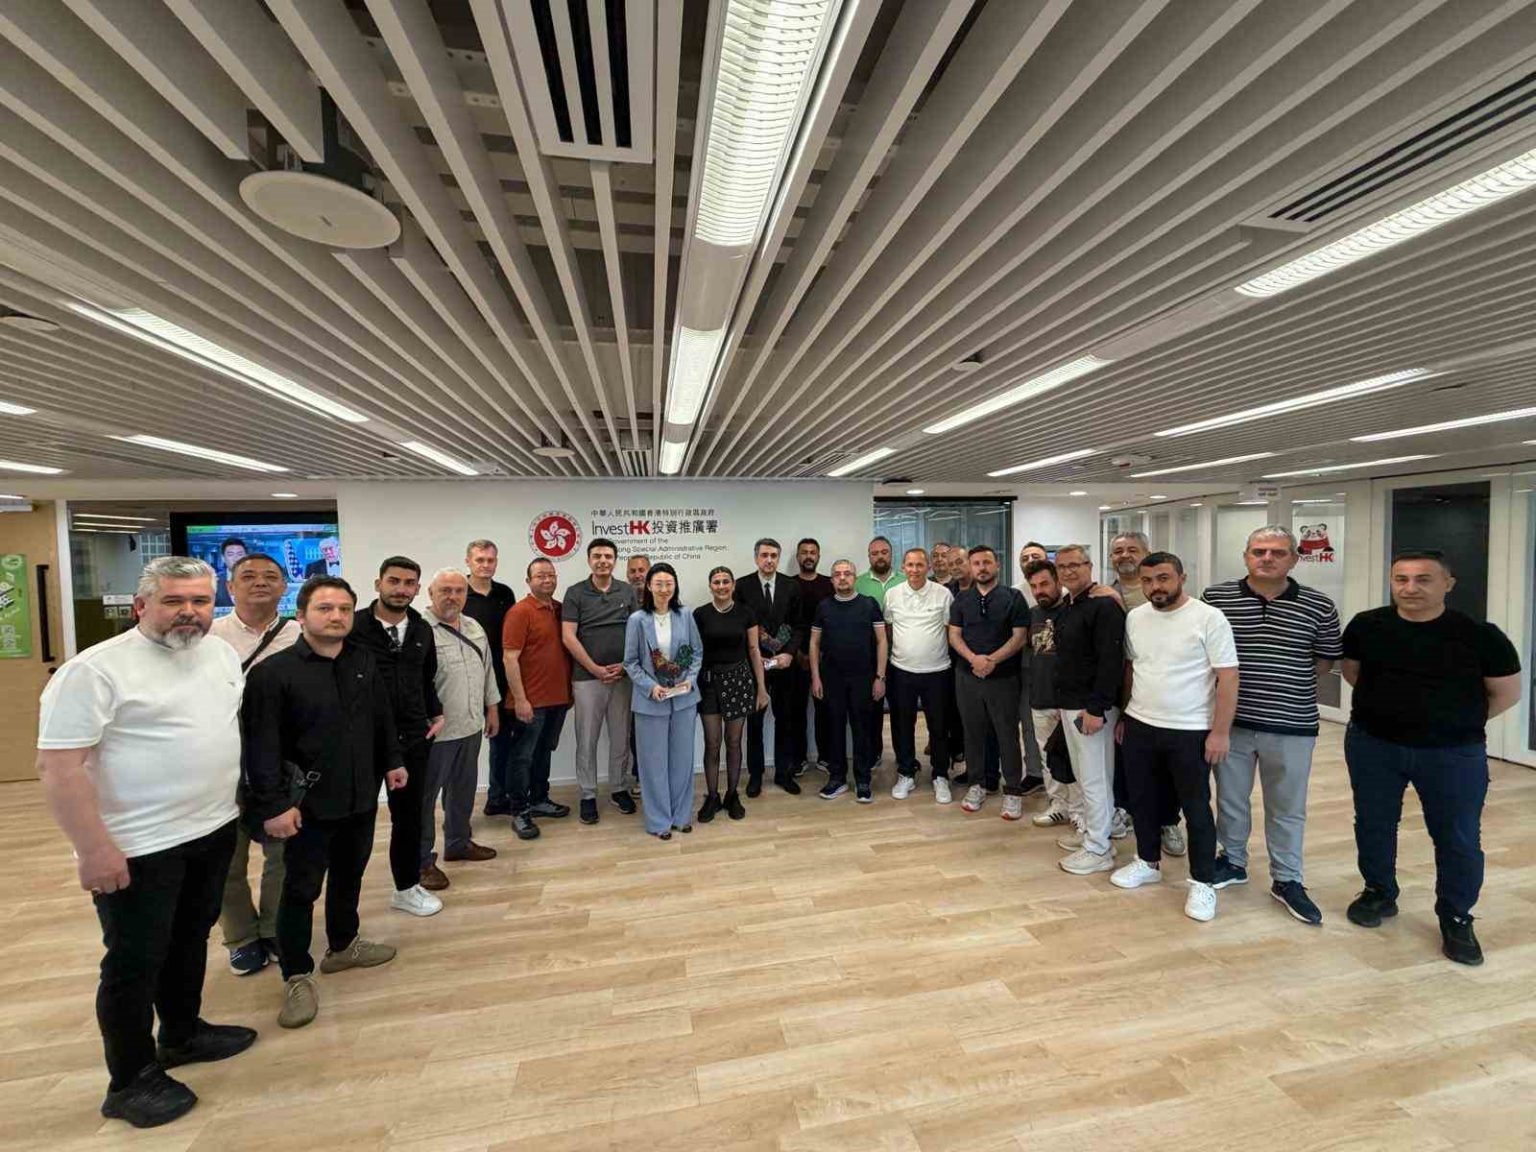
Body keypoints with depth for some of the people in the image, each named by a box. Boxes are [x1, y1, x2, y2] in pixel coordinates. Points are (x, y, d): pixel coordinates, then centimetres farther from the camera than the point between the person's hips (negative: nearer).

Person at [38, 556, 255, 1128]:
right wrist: (93, 848, -20)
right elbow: (58, 765, -19)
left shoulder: (223, 653, 3)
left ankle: (182, 1033, 42)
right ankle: (131, 1082, 29)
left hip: (214, 830, 7)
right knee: (135, 962, 9)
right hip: (139, 847, -6)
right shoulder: (94, 669, -19)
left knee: (191, 939, 22)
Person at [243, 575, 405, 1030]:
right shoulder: (273, 672, -15)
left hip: (362, 796, 5)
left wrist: (393, 760, 11)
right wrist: (273, 804, -19)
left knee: (349, 876, 20)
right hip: (309, 804, -5)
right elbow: (261, 745, -16)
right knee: (301, 888, 8)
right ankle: (297, 976, 25)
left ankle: (343, 946, 41)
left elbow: (383, 718, 12)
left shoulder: (365, 661, 2)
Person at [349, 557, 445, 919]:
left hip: (413, 737, 5)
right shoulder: (355, 626, -11)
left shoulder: (422, 629, 5)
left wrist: (436, 714, 8)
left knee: (409, 814, 15)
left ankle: (407, 888, 32)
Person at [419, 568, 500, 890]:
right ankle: (423, 860, 20)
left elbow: (488, 669, 16)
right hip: (435, 730, -7)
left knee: (463, 790, 20)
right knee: (425, 795, 8)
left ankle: (458, 843, 37)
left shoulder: (474, 627, 9)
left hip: (471, 726, 7)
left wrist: (492, 707, 16)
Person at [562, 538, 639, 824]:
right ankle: (588, 795, 19)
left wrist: (626, 664, -7)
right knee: (587, 740, 6)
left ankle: (619, 789, 26)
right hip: (587, 677, -2)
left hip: (622, 676, 2)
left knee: (621, 738, 11)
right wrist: (596, 669, -11)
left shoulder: (628, 592, 6)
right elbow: (568, 637, -7)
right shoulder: (575, 593, -2)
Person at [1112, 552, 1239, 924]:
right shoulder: (1134, 617, 3)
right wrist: (1126, 716, 13)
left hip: (1191, 732, -5)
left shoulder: (1209, 618, -13)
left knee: (1196, 809, 7)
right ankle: (1148, 862, 35)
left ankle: (1203, 883, 23)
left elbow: (1228, 677, -14)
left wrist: (1221, 731, -16)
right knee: (1141, 800, 16)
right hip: (1139, 727, 5)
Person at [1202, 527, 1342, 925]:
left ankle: (1287, 880, 30)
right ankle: (1232, 862, 35)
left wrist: (1290, 683, 0)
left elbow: (1327, 658, 8)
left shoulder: (1318, 606, -4)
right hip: (1230, 720, 0)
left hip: (1292, 725, 0)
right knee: (1230, 798, 15)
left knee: (1287, 807, 14)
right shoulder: (1215, 597, -5)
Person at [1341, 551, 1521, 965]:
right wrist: (1391, 706, 9)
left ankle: (1456, 919, 28)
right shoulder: (1366, 626, -7)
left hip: (1454, 753, -1)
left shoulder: (1479, 635, -11)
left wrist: (1456, 721, 5)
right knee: (1373, 825, 13)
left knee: (1459, 838, 9)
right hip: (1372, 746, 1)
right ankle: (1379, 893, 34)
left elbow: (1507, 693, 2)